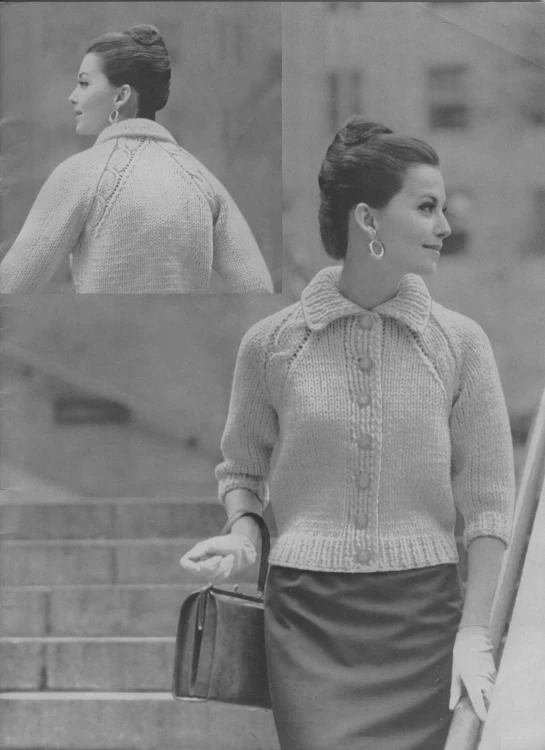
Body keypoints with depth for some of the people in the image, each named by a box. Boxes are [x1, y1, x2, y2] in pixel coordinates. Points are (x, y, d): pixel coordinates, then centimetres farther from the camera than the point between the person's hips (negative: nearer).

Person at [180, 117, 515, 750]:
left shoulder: (459, 343, 3)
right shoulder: (272, 343, 2)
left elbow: (488, 501, 3)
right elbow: (242, 469, 18)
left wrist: (475, 633, -4)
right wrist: (242, 536, -2)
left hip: (423, 613, 1)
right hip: (308, 614, -1)